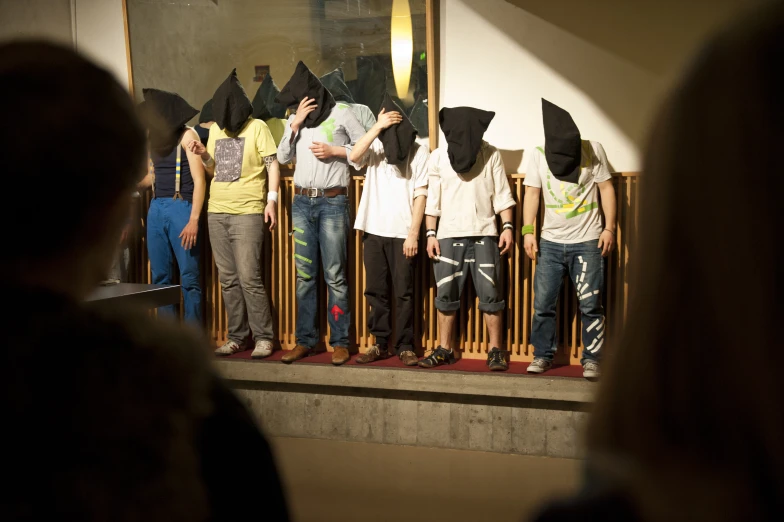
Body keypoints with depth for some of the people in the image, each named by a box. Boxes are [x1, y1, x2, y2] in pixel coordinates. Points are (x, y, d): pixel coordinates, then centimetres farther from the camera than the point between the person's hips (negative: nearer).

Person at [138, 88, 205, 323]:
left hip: (180, 208, -7)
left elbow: (199, 181, -10)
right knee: (160, 276, 7)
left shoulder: (186, 136, -4)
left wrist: (194, 220, -18)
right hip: (156, 209, 7)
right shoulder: (156, 138, 16)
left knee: (189, 277, -6)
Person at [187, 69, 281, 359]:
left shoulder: (257, 127, -3)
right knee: (228, 279, 7)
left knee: (249, 278, -9)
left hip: (247, 212, -6)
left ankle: (263, 337, 0)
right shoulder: (215, 129, 14)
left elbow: (272, 164, -5)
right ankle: (237, 336, 14)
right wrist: (204, 156, 0)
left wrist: (272, 199, -14)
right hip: (217, 212, 6)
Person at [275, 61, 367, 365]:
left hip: (332, 202, -5)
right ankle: (305, 340, 12)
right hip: (302, 202, 5)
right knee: (304, 275, 6)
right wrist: (296, 123, -3)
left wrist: (334, 151, -10)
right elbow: (283, 157, 6)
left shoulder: (341, 114, -1)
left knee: (334, 276, -4)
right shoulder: (295, 120, 13)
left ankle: (340, 342, 3)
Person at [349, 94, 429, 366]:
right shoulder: (376, 146, 7)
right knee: (375, 290, 8)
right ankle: (380, 343, 17)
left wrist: (413, 234, -10)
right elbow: (354, 156, -14)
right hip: (374, 230, 3)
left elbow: (420, 196, -4)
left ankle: (405, 346, 9)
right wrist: (378, 126, -18)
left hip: (402, 233, -3)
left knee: (403, 292, 0)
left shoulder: (419, 152, 0)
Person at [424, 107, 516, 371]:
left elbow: (502, 194, 2)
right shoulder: (438, 157, 2)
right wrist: (430, 233, 0)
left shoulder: (491, 154, 1)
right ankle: (445, 349, 14)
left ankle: (496, 351, 6)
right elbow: (432, 198, 5)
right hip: (449, 235, 1)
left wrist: (508, 226, -7)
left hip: (484, 234, -1)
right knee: (446, 296, 4)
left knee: (490, 295, -1)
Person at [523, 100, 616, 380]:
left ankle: (592, 359, 6)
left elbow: (606, 188, -2)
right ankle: (542, 355, 18)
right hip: (550, 243, 2)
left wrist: (609, 228, -7)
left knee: (590, 306, -3)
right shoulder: (539, 155, -1)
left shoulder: (593, 150, -5)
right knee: (543, 304, 4)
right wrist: (528, 231, -9)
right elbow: (532, 193, 0)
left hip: (587, 242, -2)